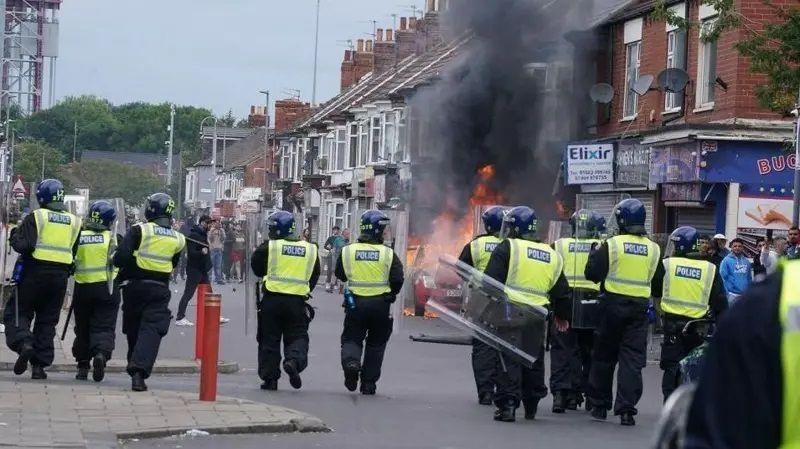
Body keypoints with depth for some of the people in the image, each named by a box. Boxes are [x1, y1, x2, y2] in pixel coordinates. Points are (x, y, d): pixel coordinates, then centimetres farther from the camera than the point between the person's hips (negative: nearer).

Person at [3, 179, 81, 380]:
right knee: (47, 320, 11)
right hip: (60, 276, 4)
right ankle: (39, 365, 9)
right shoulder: (74, 222, 9)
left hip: (35, 273, -4)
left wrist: (14, 235, 3)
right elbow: (74, 252, 10)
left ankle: (24, 343, -21)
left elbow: (23, 245, -15)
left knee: (17, 312, 5)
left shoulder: (36, 217, -7)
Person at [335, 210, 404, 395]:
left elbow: (340, 275, 9)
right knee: (376, 343, 14)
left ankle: (351, 361, -19)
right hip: (380, 304, -1)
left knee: (351, 338, 13)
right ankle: (369, 382, 16)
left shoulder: (348, 251, -1)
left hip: (355, 303, 1)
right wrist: (391, 295, 9)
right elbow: (398, 279, -9)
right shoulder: (388, 253, -7)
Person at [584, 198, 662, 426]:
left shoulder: (611, 245, -8)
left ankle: (599, 405, 19)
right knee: (632, 359, 1)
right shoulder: (653, 249, 3)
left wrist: (595, 254, 11)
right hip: (639, 308, 2)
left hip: (613, 305, -2)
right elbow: (659, 281, 10)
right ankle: (627, 409, -7)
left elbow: (592, 273, -5)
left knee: (604, 356, 11)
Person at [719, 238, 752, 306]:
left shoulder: (746, 261, 11)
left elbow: (749, 277, 16)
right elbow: (724, 276, -8)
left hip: (745, 295, 5)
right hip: (733, 294, -5)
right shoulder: (727, 260, -4)